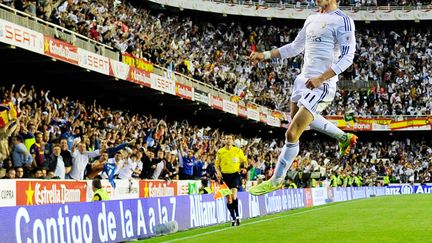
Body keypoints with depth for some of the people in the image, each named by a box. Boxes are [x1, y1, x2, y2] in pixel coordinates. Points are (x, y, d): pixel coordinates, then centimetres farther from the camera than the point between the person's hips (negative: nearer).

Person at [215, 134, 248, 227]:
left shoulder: (238, 151, 3)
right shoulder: (220, 152, 4)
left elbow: (244, 161, 14)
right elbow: (217, 164, 12)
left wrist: (244, 167, -7)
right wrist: (218, 172, -6)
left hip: (235, 174, -2)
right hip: (225, 175, 2)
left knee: (234, 195, -20)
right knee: (228, 199, 3)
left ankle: (237, 216, -8)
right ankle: (233, 219, 14)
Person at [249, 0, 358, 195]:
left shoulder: (342, 21, -13)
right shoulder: (312, 20, 12)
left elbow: (347, 57, -18)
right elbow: (295, 47, 22)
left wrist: (320, 78, -26)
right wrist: (265, 55, 14)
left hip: (321, 85, -9)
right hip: (303, 79, 10)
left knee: (292, 134, -10)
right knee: (299, 118, 31)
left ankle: (276, 180, 7)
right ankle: (344, 137, 45)